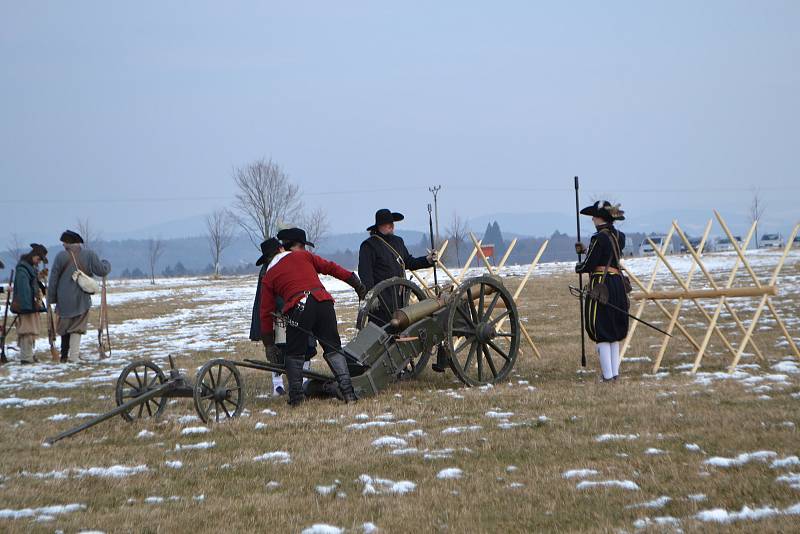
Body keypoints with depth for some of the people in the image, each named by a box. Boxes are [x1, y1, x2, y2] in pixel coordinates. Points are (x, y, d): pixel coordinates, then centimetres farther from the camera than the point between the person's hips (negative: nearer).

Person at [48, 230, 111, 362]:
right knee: (77, 328, 2)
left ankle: (64, 356, 18)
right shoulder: (89, 255, -2)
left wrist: (52, 298, 8)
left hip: (64, 300, 0)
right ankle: (73, 356, -8)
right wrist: (106, 264, 25)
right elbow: (102, 270, 1)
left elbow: (53, 279, -1)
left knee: (64, 327, 14)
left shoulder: (61, 256, -3)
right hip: (82, 300, 0)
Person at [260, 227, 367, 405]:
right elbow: (330, 267, 16)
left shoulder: (268, 277, 20)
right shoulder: (303, 256, 20)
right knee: (333, 349, 9)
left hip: (298, 309, -1)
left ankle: (296, 396, 13)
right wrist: (356, 283, 23)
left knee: (294, 354, 15)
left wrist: (269, 344, 21)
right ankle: (347, 391, 0)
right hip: (322, 302, 1)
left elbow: (266, 312, 18)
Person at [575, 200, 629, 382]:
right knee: (615, 333, 15)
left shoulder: (599, 238, -14)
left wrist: (577, 267, 9)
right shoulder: (619, 237, 10)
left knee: (601, 333, -2)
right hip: (618, 284, 8)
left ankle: (608, 374, -3)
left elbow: (589, 265, -12)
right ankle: (615, 372, 16)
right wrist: (585, 250, 26)